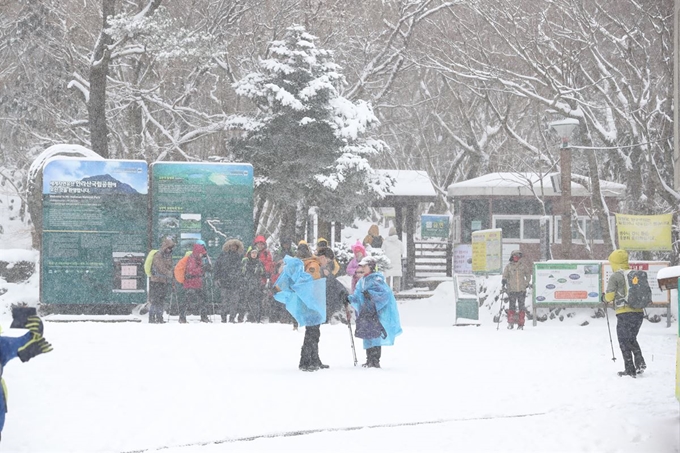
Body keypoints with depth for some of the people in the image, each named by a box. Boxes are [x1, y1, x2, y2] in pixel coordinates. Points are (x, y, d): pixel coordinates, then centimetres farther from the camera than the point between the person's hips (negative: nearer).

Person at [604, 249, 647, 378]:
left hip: (624, 313, -6)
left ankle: (630, 370, 4)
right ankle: (640, 363, 7)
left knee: (624, 342, 5)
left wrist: (604, 297, 14)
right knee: (632, 339, 22)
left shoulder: (615, 276, -8)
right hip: (639, 312, 6)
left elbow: (609, 296, -8)